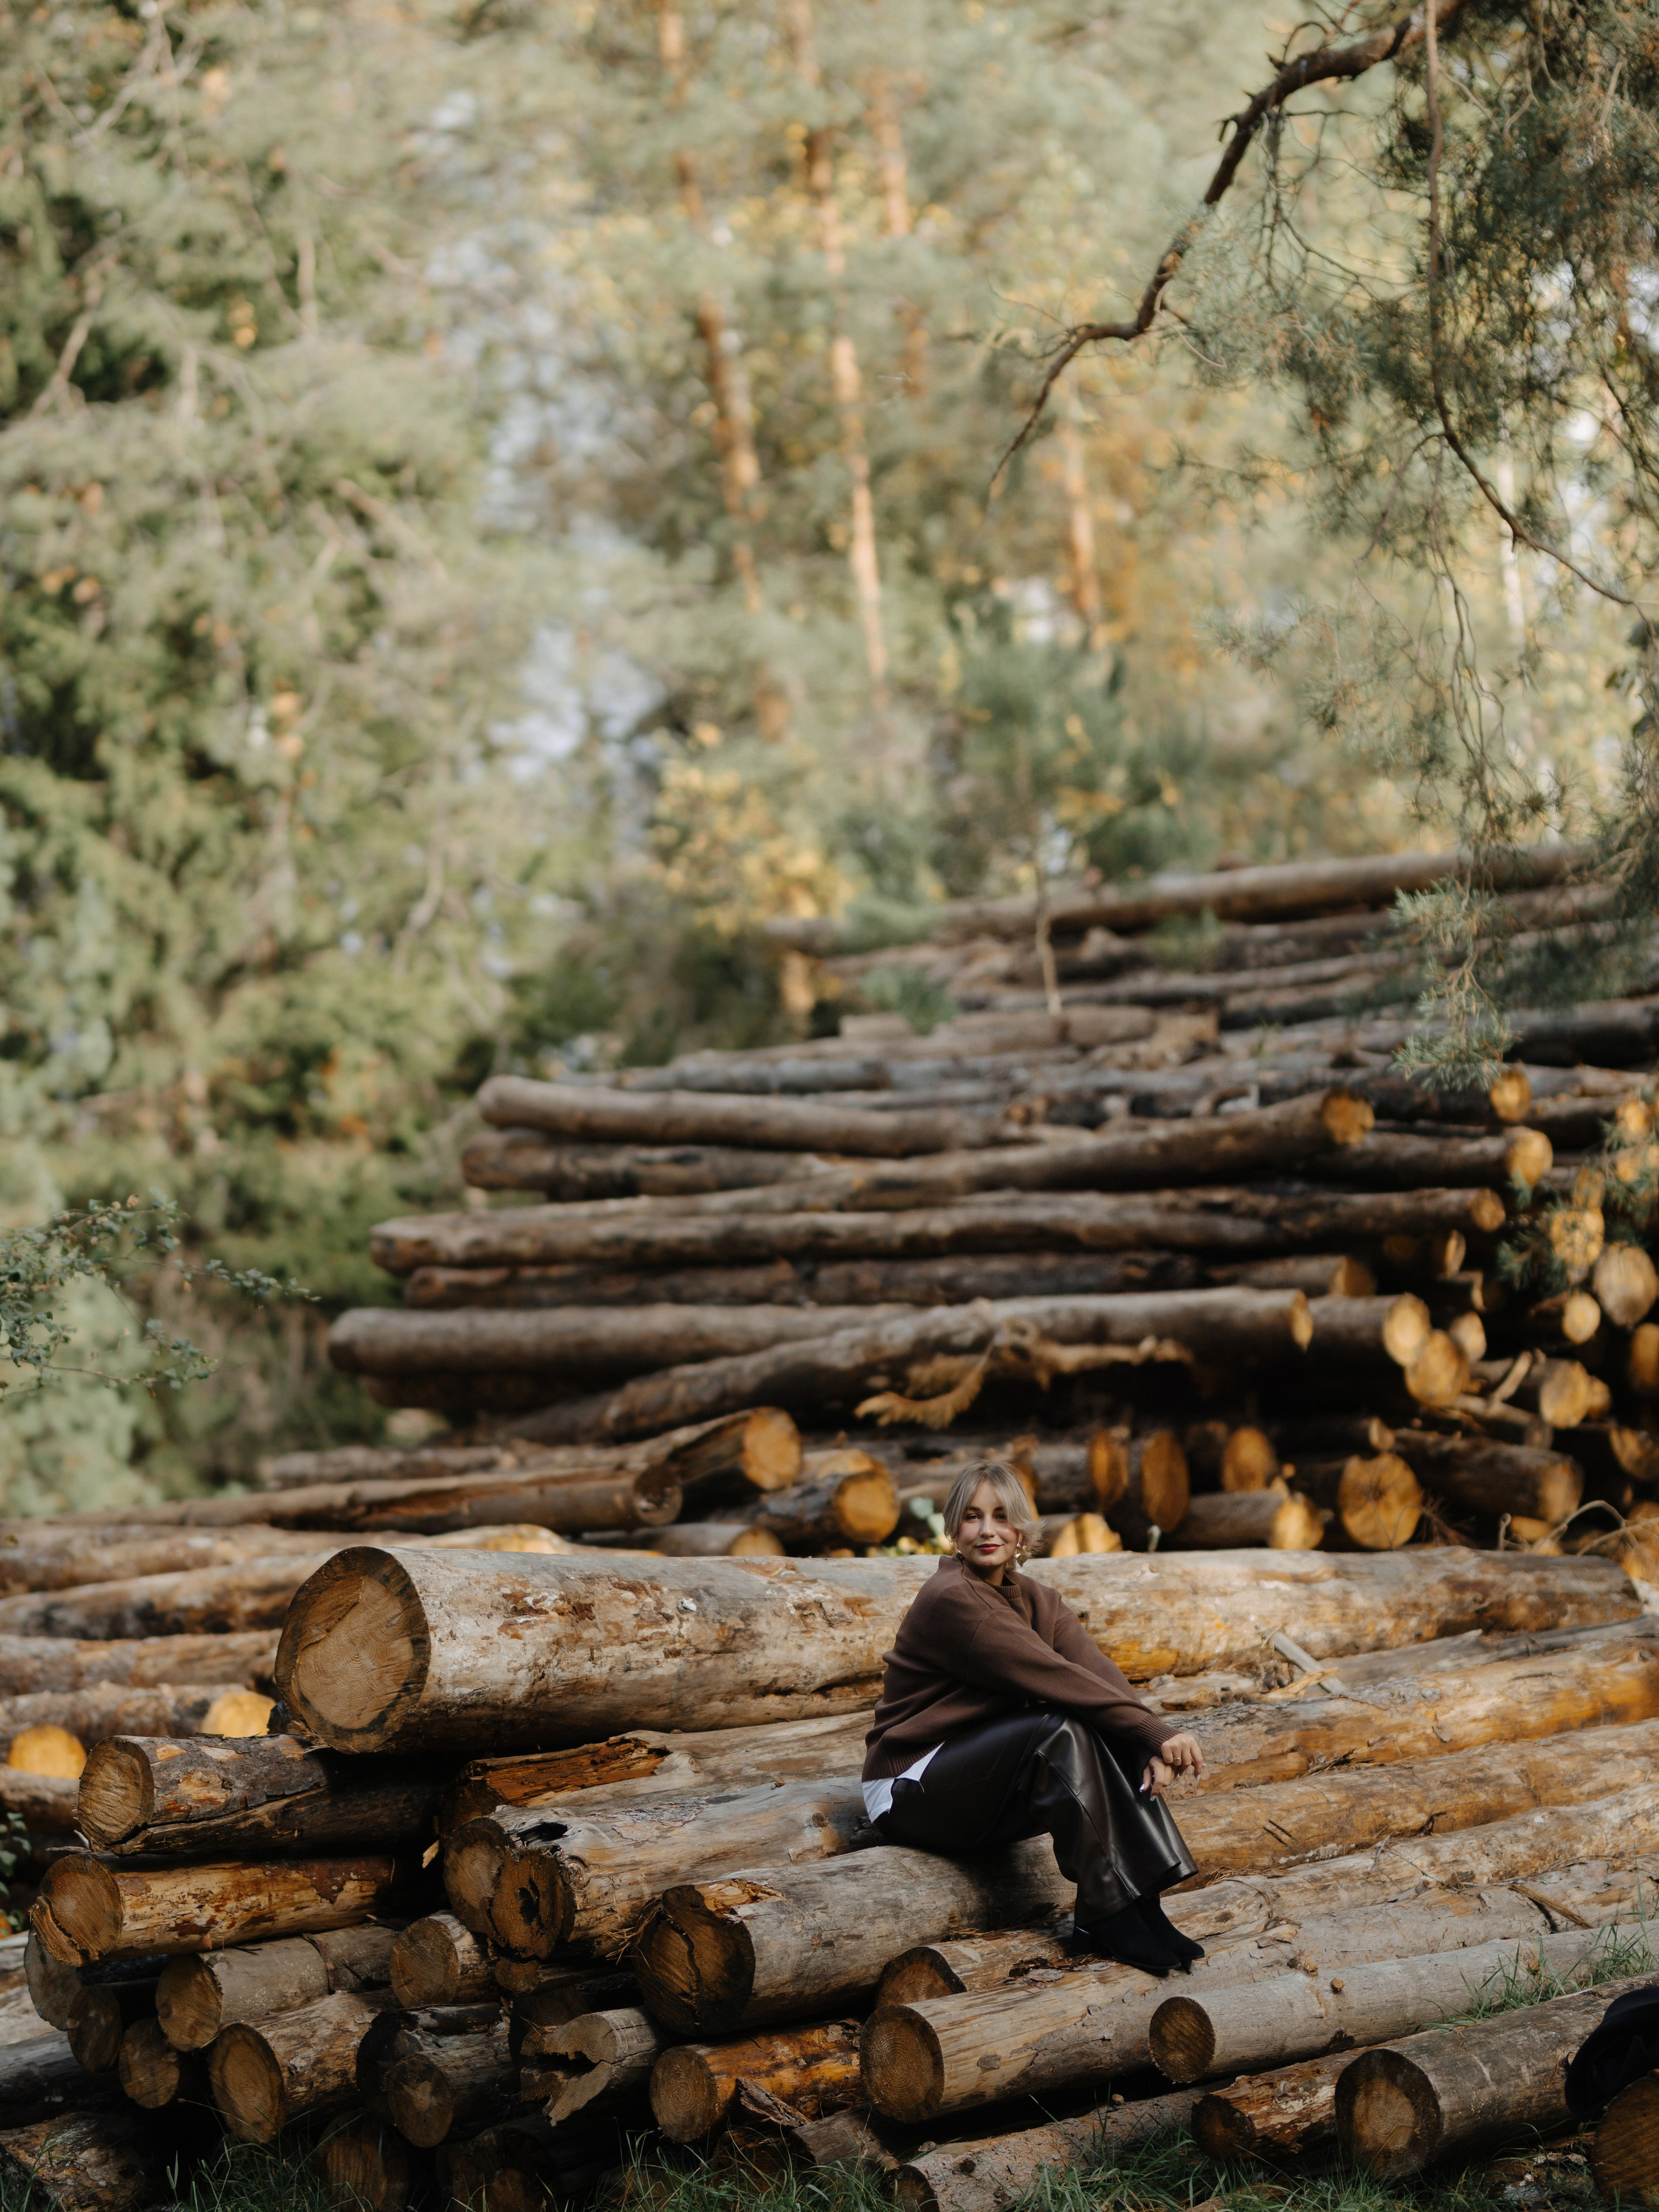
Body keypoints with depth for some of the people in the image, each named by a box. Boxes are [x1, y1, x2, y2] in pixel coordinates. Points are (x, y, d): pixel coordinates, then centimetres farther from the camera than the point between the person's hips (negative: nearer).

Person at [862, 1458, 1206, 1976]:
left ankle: (1141, 1907, -15)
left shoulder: (1037, 1601, 7)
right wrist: (1157, 1733, -28)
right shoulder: (950, 1600, -19)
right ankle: (1104, 1915, -24)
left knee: (1116, 1736, -13)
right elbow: (1056, 1679, -25)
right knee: (1060, 1729, -29)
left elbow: (1100, 1674, -9)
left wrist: (1153, 1748, -27)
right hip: (912, 1792, -8)